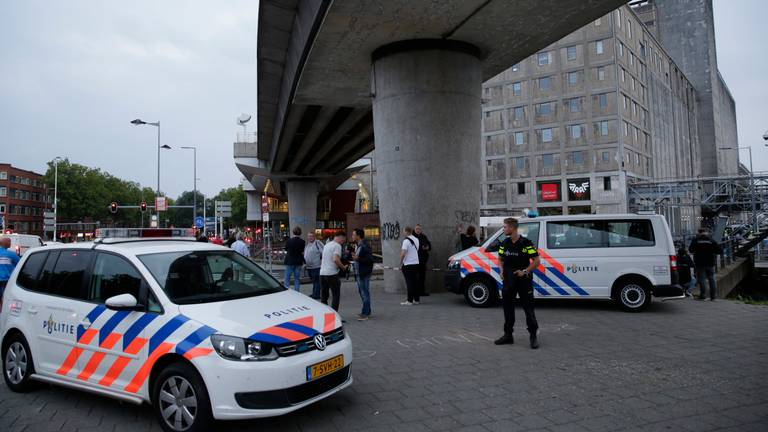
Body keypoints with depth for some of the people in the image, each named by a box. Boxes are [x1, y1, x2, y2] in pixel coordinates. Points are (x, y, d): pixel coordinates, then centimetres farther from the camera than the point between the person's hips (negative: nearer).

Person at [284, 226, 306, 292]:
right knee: (297, 278, 9)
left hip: (289, 261, -2)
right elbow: (302, 253, 0)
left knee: (287, 277, 6)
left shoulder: (289, 240, -9)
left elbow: (286, 251, -1)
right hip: (298, 262, 2)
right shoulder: (302, 242, -5)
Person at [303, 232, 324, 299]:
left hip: (316, 266, -8)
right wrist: (305, 263, 20)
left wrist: (321, 260, -16)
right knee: (313, 280, 16)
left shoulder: (317, 243, -11)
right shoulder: (307, 244, 15)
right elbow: (305, 254, 26)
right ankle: (314, 294, 26)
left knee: (316, 281, -4)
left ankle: (316, 295, 2)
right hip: (309, 266, 8)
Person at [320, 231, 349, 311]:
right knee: (336, 296, 1)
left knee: (324, 296, 14)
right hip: (332, 274, -8)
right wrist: (343, 267, -12)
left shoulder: (326, 245, 17)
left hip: (322, 273, 8)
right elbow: (335, 259, -24)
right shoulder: (337, 245, -10)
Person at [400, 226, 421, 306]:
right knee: (415, 282, 11)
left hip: (408, 264, -7)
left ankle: (409, 301, -2)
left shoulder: (406, 241, -14)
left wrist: (401, 263, -10)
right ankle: (416, 299, 16)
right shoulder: (416, 240, 11)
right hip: (416, 263, 7)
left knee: (409, 282, -4)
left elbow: (403, 253, -20)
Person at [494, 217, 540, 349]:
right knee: (507, 306, 10)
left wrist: (525, 271, -17)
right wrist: (501, 270, 0)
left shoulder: (526, 243, -11)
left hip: (524, 280, -6)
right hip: (508, 280, 6)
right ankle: (508, 335, 20)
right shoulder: (505, 243, 6)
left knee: (528, 307, -2)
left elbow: (537, 260, -8)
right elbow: (500, 258, 17)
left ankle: (533, 336, 6)